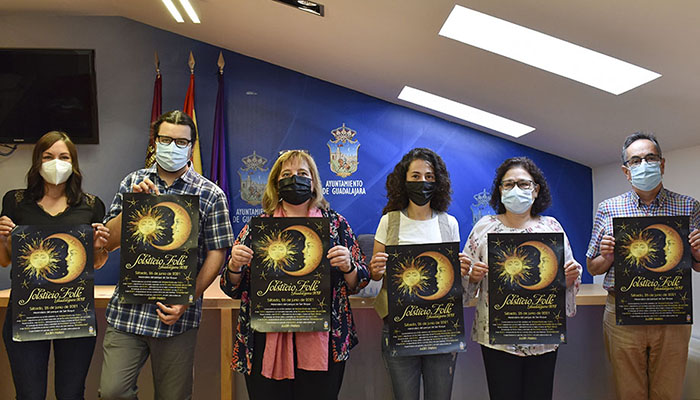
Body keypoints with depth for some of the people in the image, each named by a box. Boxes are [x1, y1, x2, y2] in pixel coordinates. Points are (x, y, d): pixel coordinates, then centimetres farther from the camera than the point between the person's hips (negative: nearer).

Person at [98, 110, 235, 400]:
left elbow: (216, 254, -3)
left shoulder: (210, 194, -2)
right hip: (127, 310, 2)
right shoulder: (133, 183, 7)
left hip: (177, 314, -2)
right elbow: (109, 242, 5)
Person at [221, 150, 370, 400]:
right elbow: (233, 289, 9)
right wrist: (234, 265, -11)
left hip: (321, 344, 0)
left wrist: (347, 266, -13)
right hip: (266, 345, 1)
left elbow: (359, 283, 7)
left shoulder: (336, 224, 7)